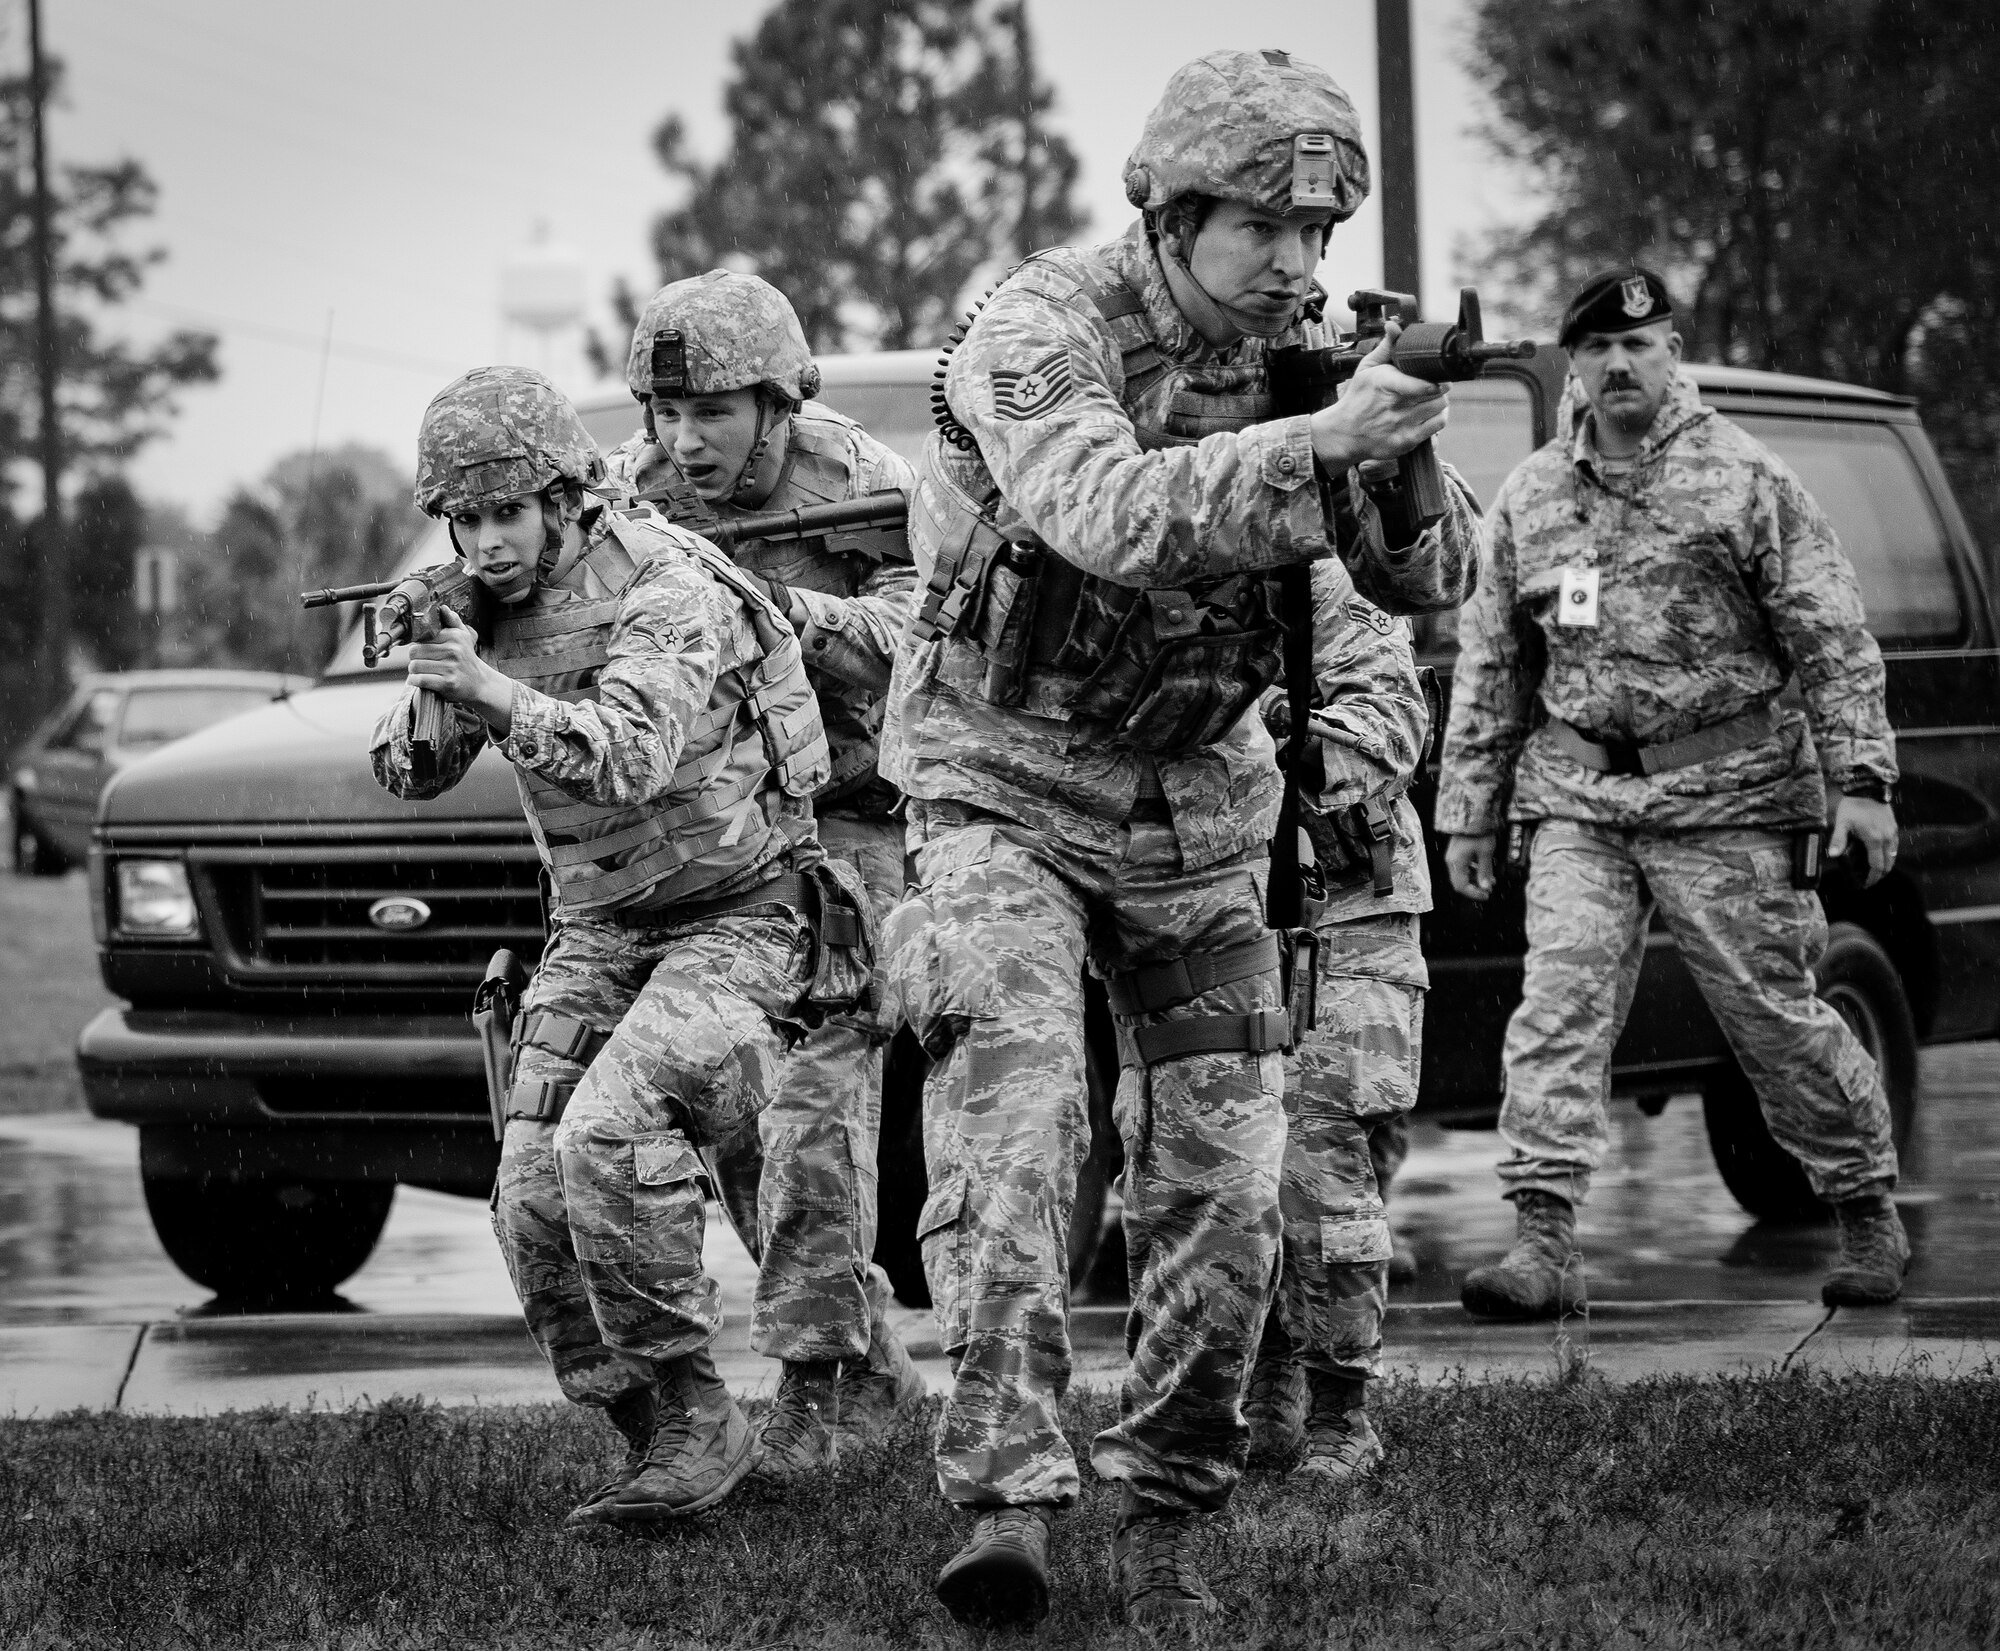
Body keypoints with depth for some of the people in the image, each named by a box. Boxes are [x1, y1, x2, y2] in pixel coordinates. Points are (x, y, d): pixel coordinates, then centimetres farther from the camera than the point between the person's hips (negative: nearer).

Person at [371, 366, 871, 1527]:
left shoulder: (668, 592, -19)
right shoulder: (487, 607, 4)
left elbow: (630, 756, -35)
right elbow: (410, 775, 1)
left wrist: (497, 697, -50)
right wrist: (426, 700, -21)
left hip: (739, 921, -7)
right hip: (597, 939, 7)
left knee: (611, 1134, -29)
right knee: (536, 1208, -8)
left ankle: (697, 1418, -18)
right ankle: (662, 1440, 6)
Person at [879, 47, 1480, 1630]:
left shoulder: (1296, 351, -3)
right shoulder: (1044, 327, -20)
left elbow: (1427, 582, -7)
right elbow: (1109, 519, -39)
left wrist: (1409, 458, -29)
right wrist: (1316, 441, -49)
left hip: (1195, 811, 5)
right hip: (1008, 796, -5)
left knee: (1221, 1190, 2)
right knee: (1013, 1121, -24)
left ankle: (1164, 1515, 16)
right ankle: (1008, 1498, -30)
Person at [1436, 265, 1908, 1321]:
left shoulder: (1745, 480, 1)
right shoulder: (1529, 498, 13)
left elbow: (1833, 640, -1)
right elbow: (1489, 665, 17)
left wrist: (1861, 779, -9)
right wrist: (1467, 811, 14)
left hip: (1726, 798, -3)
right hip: (1576, 801, 3)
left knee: (1777, 1016, 2)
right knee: (1557, 1009, -11)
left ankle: (1869, 1218, 19)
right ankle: (1542, 1245, -14)